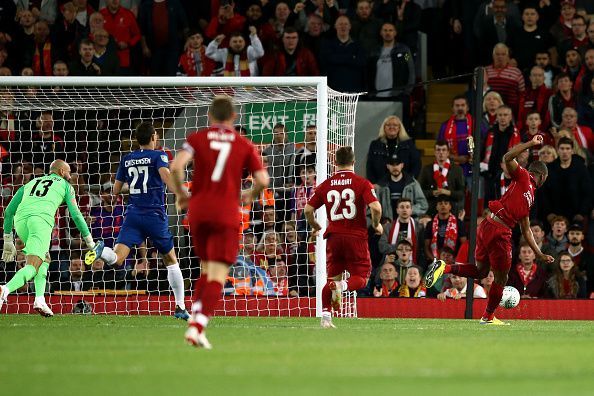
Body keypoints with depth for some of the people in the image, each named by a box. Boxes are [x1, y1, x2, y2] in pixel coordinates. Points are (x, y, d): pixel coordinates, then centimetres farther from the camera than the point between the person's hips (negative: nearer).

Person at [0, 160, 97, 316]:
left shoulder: (30, 184, 35)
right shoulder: (65, 185, 23)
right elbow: (76, 215, 15)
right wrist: (90, 241, 23)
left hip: (20, 220, 5)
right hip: (41, 219, -5)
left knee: (44, 258, 25)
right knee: (32, 267, -13)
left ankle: (40, 299, 7)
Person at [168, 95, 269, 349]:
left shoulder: (197, 138, 6)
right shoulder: (244, 145, 6)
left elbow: (176, 167, -10)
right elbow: (262, 180, -3)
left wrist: (180, 194, 6)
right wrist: (253, 195, 18)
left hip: (198, 210, 2)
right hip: (227, 213, -2)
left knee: (207, 269, 21)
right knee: (217, 276, -5)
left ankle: (195, 317, 7)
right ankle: (198, 326, -22)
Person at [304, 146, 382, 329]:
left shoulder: (325, 185, 5)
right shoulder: (362, 183, -4)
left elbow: (308, 210, 4)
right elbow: (376, 207, -16)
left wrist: (315, 226, 24)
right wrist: (376, 225, 4)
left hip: (333, 237, 3)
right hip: (356, 237, -3)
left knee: (333, 277, 14)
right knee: (361, 278, 7)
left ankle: (326, 317, 1)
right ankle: (343, 285, -27)